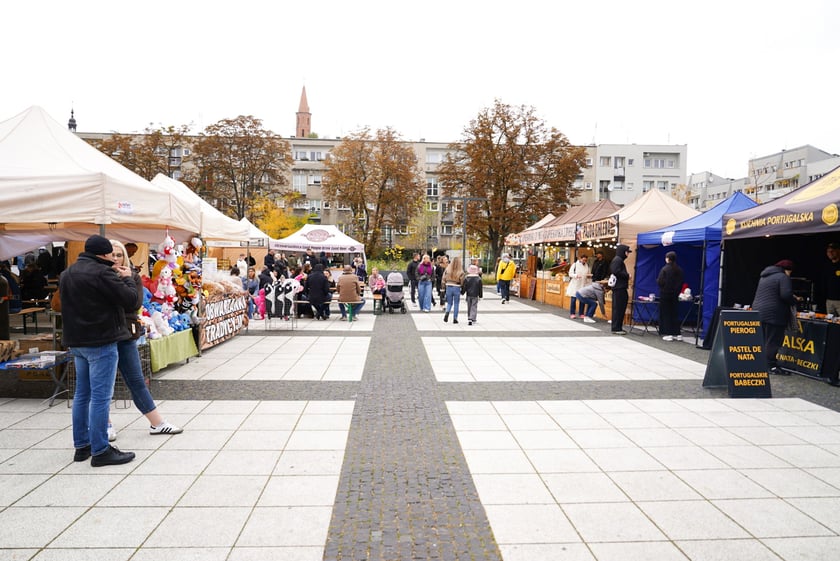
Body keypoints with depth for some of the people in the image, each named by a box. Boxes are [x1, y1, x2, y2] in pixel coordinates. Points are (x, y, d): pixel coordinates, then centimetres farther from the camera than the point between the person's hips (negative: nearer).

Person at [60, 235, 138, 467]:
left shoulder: (68, 273, 13)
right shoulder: (101, 273, -17)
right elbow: (130, 299, -19)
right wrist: (127, 278, 0)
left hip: (77, 341, 9)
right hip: (100, 342, -9)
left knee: (82, 394, 15)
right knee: (100, 397, -5)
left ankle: (81, 446, 24)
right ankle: (100, 451, 0)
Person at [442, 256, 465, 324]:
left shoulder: (447, 270, -4)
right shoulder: (460, 272, -11)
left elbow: (443, 280, 0)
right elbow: (462, 282, -11)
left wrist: (444, 288, 10)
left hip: (448, 287, 2)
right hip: (457, 288, -2)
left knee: (449, 303, 16)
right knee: (456, 304, 10)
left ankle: (446, 313, -11)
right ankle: (455, 318, 12)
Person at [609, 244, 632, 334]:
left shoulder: (620, 260, 21)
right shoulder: (617, 260, -11)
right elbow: (616, 271, -22)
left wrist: (626, 277, 7)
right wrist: (627, 275, -11)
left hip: (621, 288, 10)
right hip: (619, 288, -10)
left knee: (621, 308, 12)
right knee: (618, 308, -8)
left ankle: (618, 327, 18)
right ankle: (616, 328, -5)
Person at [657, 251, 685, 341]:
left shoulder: (664, 269, -14)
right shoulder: (679, 269, 3)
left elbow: (660, 282, -15)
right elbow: (681, 283, 7)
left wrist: (657, 280, 6)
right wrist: (677, 291, 15)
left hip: (665, 294, -5)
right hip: (675, 295, 5)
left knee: (665, 314, 2)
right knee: (675, 313, 12)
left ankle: (668, 334, 0)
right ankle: (677, 334, 12)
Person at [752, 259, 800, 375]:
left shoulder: (765, 276, 20)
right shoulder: (783, 277, -8)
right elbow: (786, 295, -18)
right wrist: (795, 301, 1)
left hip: (759, 311, 8)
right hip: (774, 314, -8)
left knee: (763, 340, 12)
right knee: (772, 341, -5)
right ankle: (771, 366, -3)